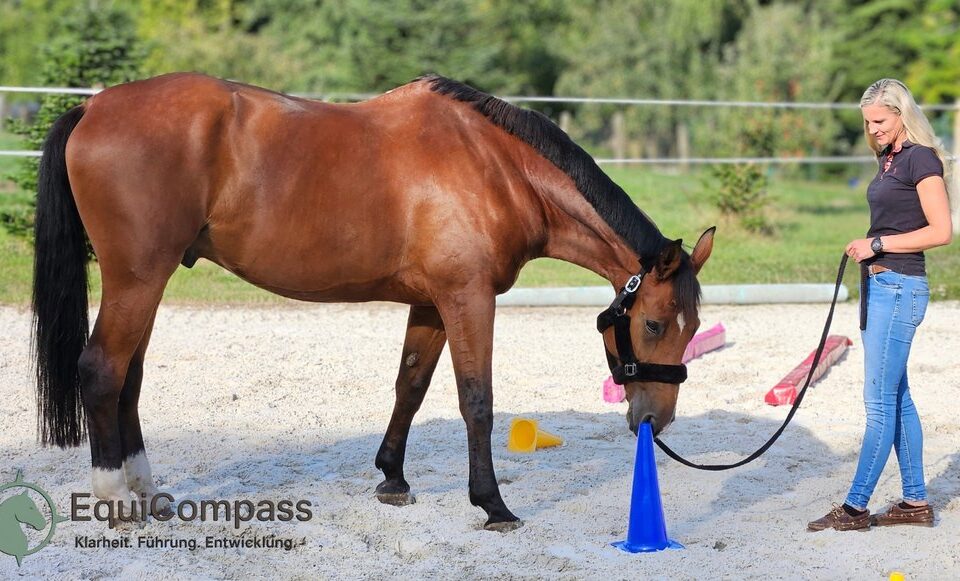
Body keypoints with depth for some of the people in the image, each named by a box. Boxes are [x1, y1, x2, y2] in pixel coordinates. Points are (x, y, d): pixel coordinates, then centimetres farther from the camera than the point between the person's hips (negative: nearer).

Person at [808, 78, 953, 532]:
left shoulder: (921, 159, -12)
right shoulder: (889, 159, 15)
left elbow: (940, 231, -17)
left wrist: (878, 243, -17)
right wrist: (867, 250, 9)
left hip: (900, 289, -10)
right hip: (879, 285, 10)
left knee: (880, 401, -5)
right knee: (897, 399, 13)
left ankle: (855, 508, 0)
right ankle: (916, 502, 19)